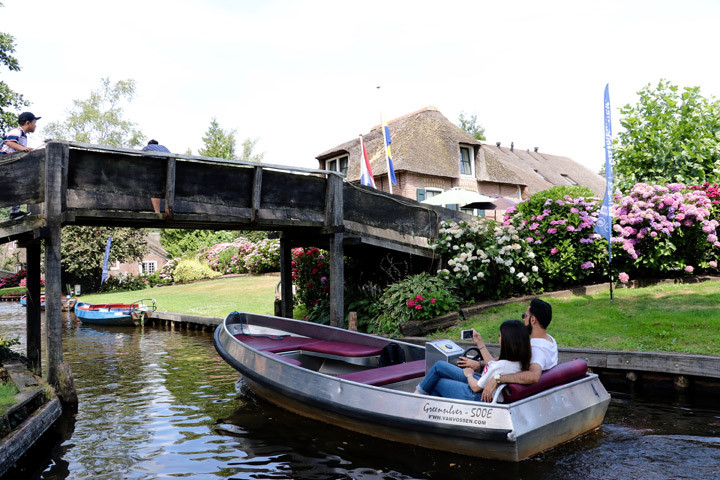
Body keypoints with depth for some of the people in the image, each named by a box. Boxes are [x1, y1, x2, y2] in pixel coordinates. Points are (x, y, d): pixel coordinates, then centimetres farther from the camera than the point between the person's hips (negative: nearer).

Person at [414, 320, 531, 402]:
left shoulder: (501, 366, -36)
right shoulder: (518, 360, -10)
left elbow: (476, 387, -22)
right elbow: (492, 364, 9)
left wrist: (468, 374, -1)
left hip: (477, 398, -9)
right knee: (439, 366, 15)